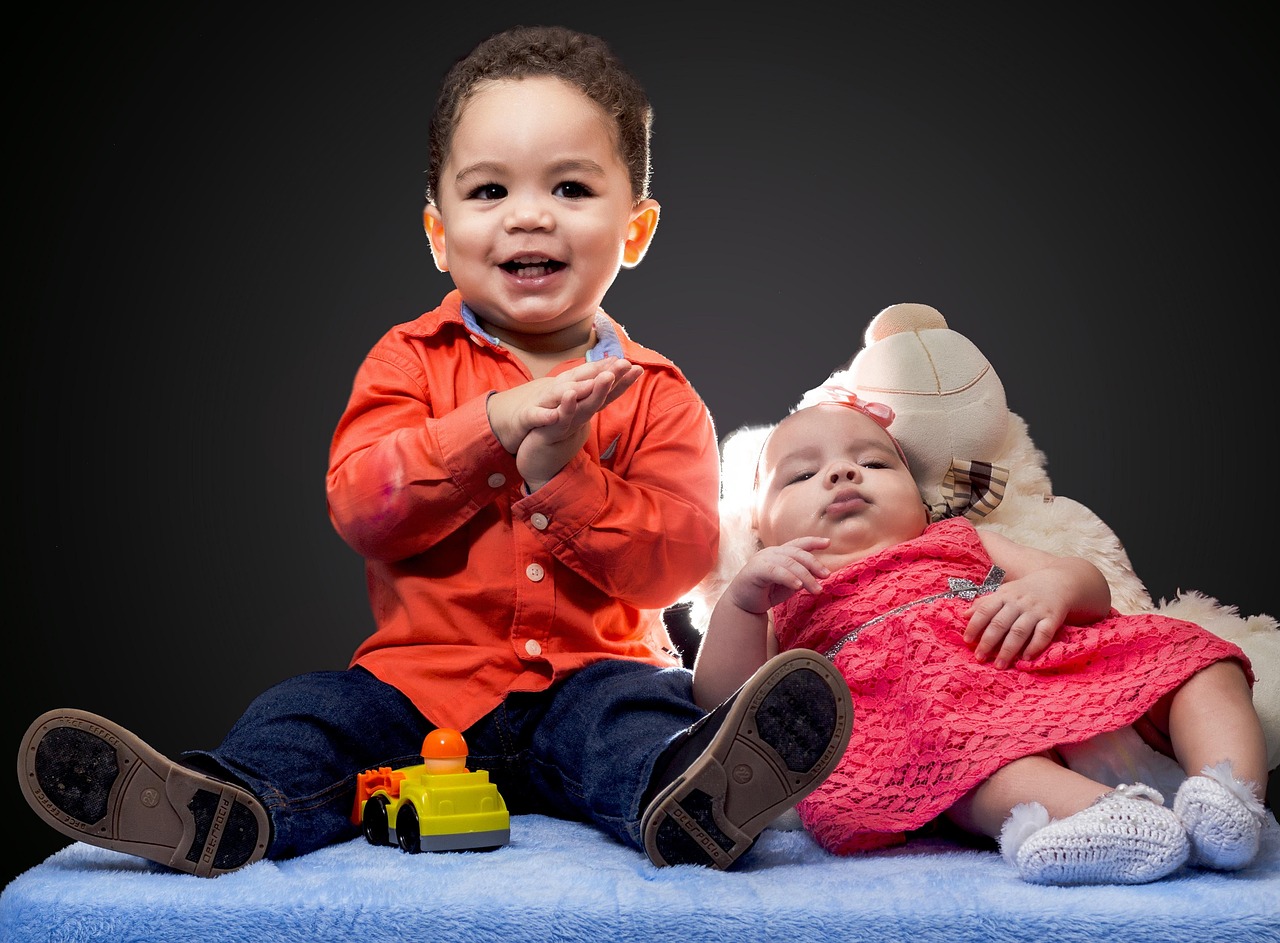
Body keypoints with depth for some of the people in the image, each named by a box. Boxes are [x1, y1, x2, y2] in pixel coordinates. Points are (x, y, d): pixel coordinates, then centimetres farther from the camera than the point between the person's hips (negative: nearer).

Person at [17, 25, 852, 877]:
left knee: (644, 711, -31)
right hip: (422, 679, 2)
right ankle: (220, 812, -45)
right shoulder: (412, 361, 7)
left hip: (592, 676, -1)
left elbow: (677, 560, -5)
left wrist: (563, 474, -20)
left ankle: (688, 800, -60)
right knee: (304, 714, -20)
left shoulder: (654, 394, 6)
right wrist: (494, 425, -20)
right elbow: (359, 505, -8)